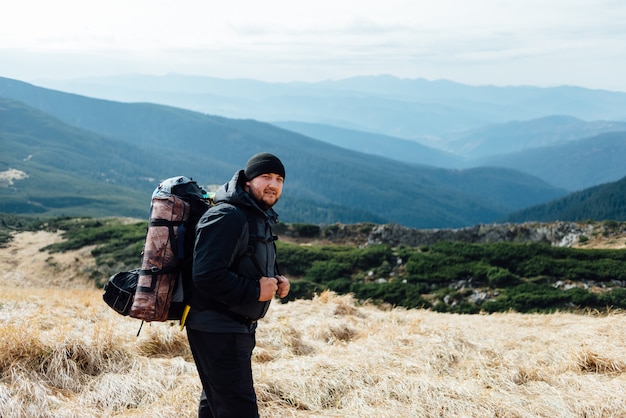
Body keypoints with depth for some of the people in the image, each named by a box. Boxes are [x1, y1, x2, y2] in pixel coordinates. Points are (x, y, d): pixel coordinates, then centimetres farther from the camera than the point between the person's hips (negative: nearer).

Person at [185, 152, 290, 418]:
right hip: (218, 331, -11)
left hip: (237, 329, 11)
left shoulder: (259, 218, 15)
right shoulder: (227, 217, -19)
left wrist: (275, 281, 6)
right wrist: (255, 291, -21)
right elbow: (207, 276, -28)